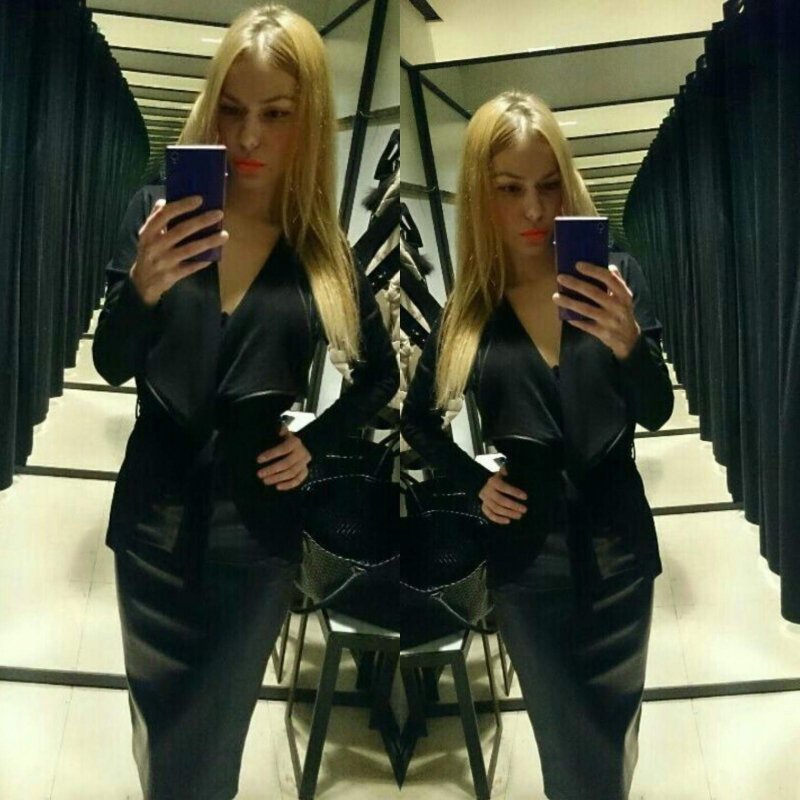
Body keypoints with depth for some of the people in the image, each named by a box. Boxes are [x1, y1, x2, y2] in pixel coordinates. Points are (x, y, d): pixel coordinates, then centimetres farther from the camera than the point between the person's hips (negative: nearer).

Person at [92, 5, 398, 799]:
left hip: (257, 523, 0)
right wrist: (143, 285, -26)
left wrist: (315, 442, -4)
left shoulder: (326, 251, -3)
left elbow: (381, 375, 10)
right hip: (156, 513, 1)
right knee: (159, 726, 16)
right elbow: (111, 367, -7)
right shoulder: (157, 209, -4)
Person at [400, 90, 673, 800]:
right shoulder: (467, 307, -2)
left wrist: (630, 342, -26)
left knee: (615, 721, 14)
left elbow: (657, 415, -7)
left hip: (616, 539, 0)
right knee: (565, 736, 11)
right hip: (526, 549, 0)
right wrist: (473, 481, -3)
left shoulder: (614, 275, -5)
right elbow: (418, 420, 12)